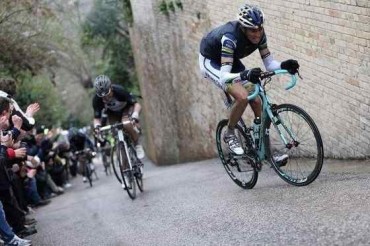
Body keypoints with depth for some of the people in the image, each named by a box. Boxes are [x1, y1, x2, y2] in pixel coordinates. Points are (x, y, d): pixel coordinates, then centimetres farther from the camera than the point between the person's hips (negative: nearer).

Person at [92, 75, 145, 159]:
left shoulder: (119, 91, -36)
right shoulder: (96, 99, -28)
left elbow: (136, 104, -33)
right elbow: (97, 117, -21)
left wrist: (135, 116, -51)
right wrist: (97, 127, -43)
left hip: (126, 108, -3)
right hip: (112, 112, 4)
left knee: (127, 125, -31)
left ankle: (137, 145, -10)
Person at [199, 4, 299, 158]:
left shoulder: (259, 35, -21)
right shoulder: (230, 37, -39)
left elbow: (269, 64, -14)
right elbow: (224, 77, -45)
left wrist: (283, 66, -35)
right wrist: (245, 75, -63)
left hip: (231, 61, 6)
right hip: (211, 61, -6)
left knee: (257, 101, -5)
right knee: (242, 97, -27)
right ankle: (229, 134, -2)